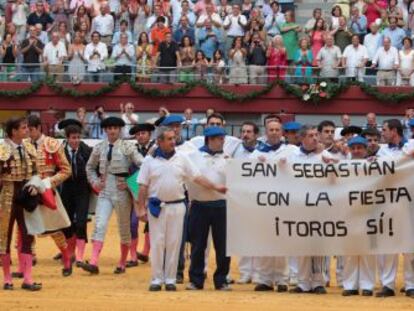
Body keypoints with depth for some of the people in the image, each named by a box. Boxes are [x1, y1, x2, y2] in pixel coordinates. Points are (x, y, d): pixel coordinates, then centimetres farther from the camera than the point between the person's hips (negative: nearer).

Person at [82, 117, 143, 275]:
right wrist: (94, 182, 6)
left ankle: (122, 264, 21)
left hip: (122, 191, -2)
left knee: (124, 227, 9)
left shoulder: (127, 146, -5)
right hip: (104, 191, 2)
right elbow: (90, 166, 20)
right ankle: (94, 263, -17)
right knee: (100, 225, -11)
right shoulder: (99, 148, 6)